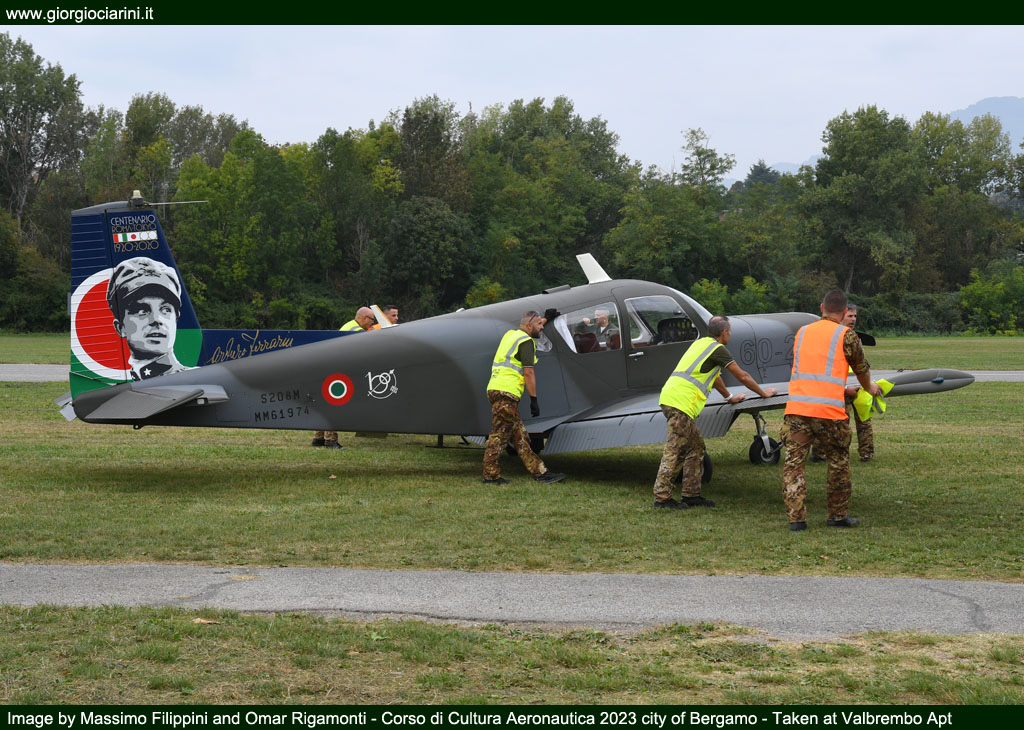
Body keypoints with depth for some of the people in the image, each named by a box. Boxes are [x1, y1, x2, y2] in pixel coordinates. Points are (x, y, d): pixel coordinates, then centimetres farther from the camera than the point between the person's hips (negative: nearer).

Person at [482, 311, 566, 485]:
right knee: (499, 435, -6)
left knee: (520, 436, 7)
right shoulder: (526, 341, -7)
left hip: (495, 390, 10)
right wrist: (534, 400, -11)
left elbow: (527, 330, 47)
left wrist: (540, 321, 58)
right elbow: (528, 373, -12)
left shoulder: (510, 334, 20)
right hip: (506, 392, -10)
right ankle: (490, 475, -3)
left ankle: (540, 472, 7)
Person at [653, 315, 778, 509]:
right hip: (680, 402, -9)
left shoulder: (701, 343, 24)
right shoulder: (717, 348, -3)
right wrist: (763, 393, 16)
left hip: (670, 397, 10)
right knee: (673, 451, -9)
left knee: (696, 447, 14)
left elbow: (714, 375, 37)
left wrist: (729, 397, 48)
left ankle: (691, 494, 16)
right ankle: (662, 497, -9)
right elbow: (742, 376, 2)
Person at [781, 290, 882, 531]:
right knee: (838, 462, 14)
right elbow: (861, 368, 17)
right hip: (829, 409, -3)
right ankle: (838, 515, 21)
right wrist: (869, 388, 41)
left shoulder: (802, 332, 18)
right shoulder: (846, 335, 4)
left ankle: (796, 518, -3)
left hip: (796, 406, 3)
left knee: (794, 462, 4)